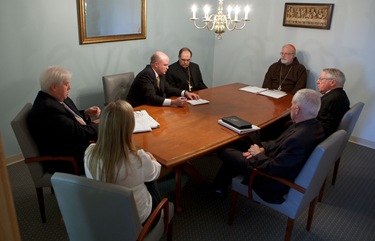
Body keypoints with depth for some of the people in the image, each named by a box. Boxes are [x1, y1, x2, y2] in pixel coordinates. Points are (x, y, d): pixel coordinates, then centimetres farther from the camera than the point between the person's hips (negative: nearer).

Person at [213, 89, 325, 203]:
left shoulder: (298, 140, -37)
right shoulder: (313, 125, -7)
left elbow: (272, 170, -29)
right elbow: (281, 142, 7)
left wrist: (258, 154, -12)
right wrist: (263, 148, -4)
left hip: (275, 181, -9)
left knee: (224, 150, 1)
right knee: (237, 143, 18)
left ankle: (219, 187, 32)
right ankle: (220, 185, 34)